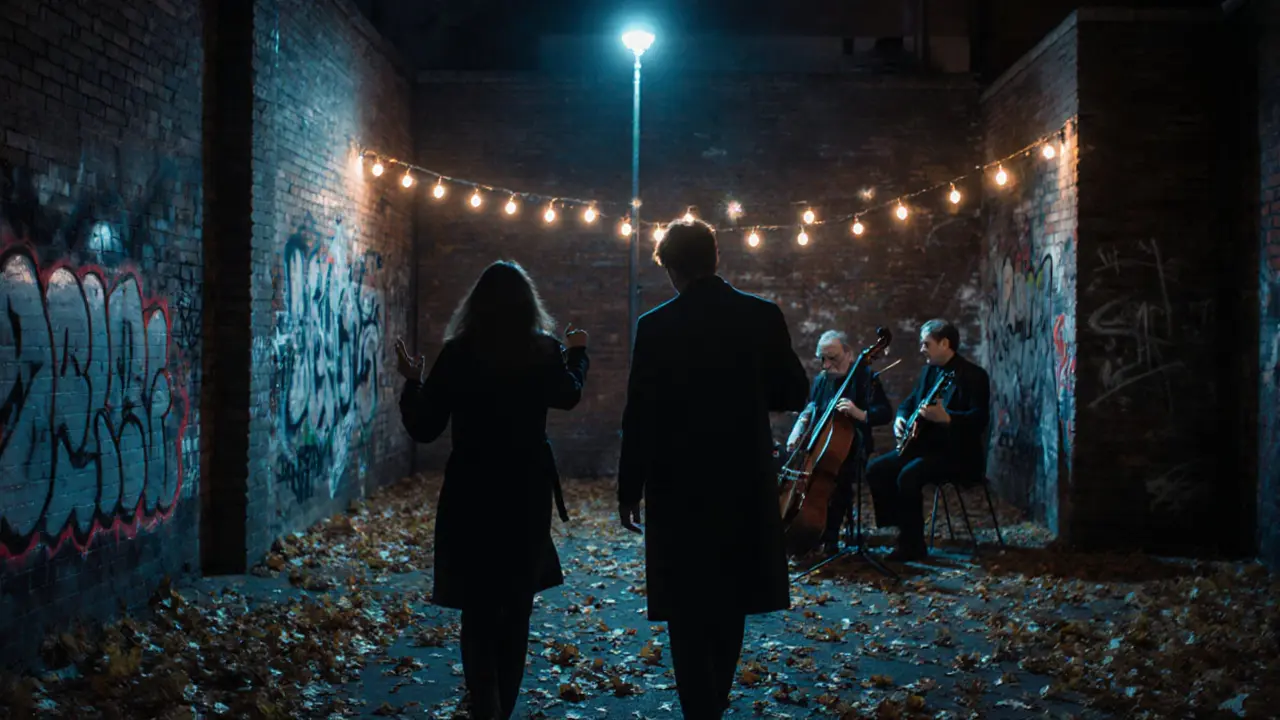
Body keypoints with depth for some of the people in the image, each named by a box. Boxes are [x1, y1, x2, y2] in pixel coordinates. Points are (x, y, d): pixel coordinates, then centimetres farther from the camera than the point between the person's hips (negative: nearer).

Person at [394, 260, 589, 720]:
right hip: (528, 493, 2)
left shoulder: (456, 355, -11)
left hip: (471, 495, -2)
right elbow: (569, 395, 17)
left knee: (478, 610, 6)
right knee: (516, 607, 17)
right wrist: (577, 354, 35)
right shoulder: (545, 352, -5)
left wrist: (412, 382, 11)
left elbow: (423, 428, -6)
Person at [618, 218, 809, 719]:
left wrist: (630, 491, -1)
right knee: (729, 601, 20)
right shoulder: (763, 316, -4)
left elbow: (640, 417, -10)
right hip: (745, 482, 3)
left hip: (679, 488, -3)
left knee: (689, 610, 6)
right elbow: (794, 394, 2)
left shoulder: (656, 327, -10)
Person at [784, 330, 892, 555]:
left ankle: (830, 537, -17)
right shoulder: (820, 380, 14)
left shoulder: (865, 377, -3)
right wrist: (798, 431, -2)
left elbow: (885, 413, -12)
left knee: (839, 474, -34)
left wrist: (860, 414, -32)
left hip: (851, 449, -5)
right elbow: (809, 410, 19)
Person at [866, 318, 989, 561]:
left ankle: (913, 545, -18)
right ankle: (902, 530, -1)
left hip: (958, 453, -9)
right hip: (924, 445, 9)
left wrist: (945, 417, -37)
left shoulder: (973, 375, -11)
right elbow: (910, 401, 24)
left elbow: (980, 418, -21)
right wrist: (901, 418, 1)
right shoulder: (929, 370, 14)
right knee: (877, 469, -8)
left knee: (908, 475, -30)